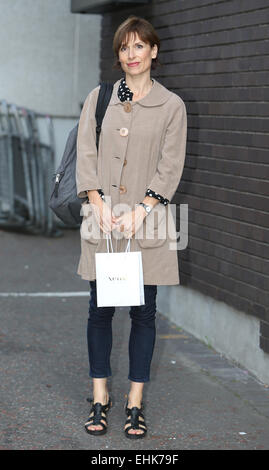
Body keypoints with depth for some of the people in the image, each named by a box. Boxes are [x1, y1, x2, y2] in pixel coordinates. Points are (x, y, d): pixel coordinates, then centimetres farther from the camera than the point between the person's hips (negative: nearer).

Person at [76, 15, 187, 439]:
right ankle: (100, 399, 14)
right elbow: (85, 155, 3)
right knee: (100, 310, 4)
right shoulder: (98, 98, 8)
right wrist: (100, 206, -9)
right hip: (103, 220, 1)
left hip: (147, 221, -1)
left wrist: (140, 212, -12)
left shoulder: (172, 105, 2)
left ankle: (135, 403, 11)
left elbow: (170, 167, -2)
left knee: (144, 312, 2)